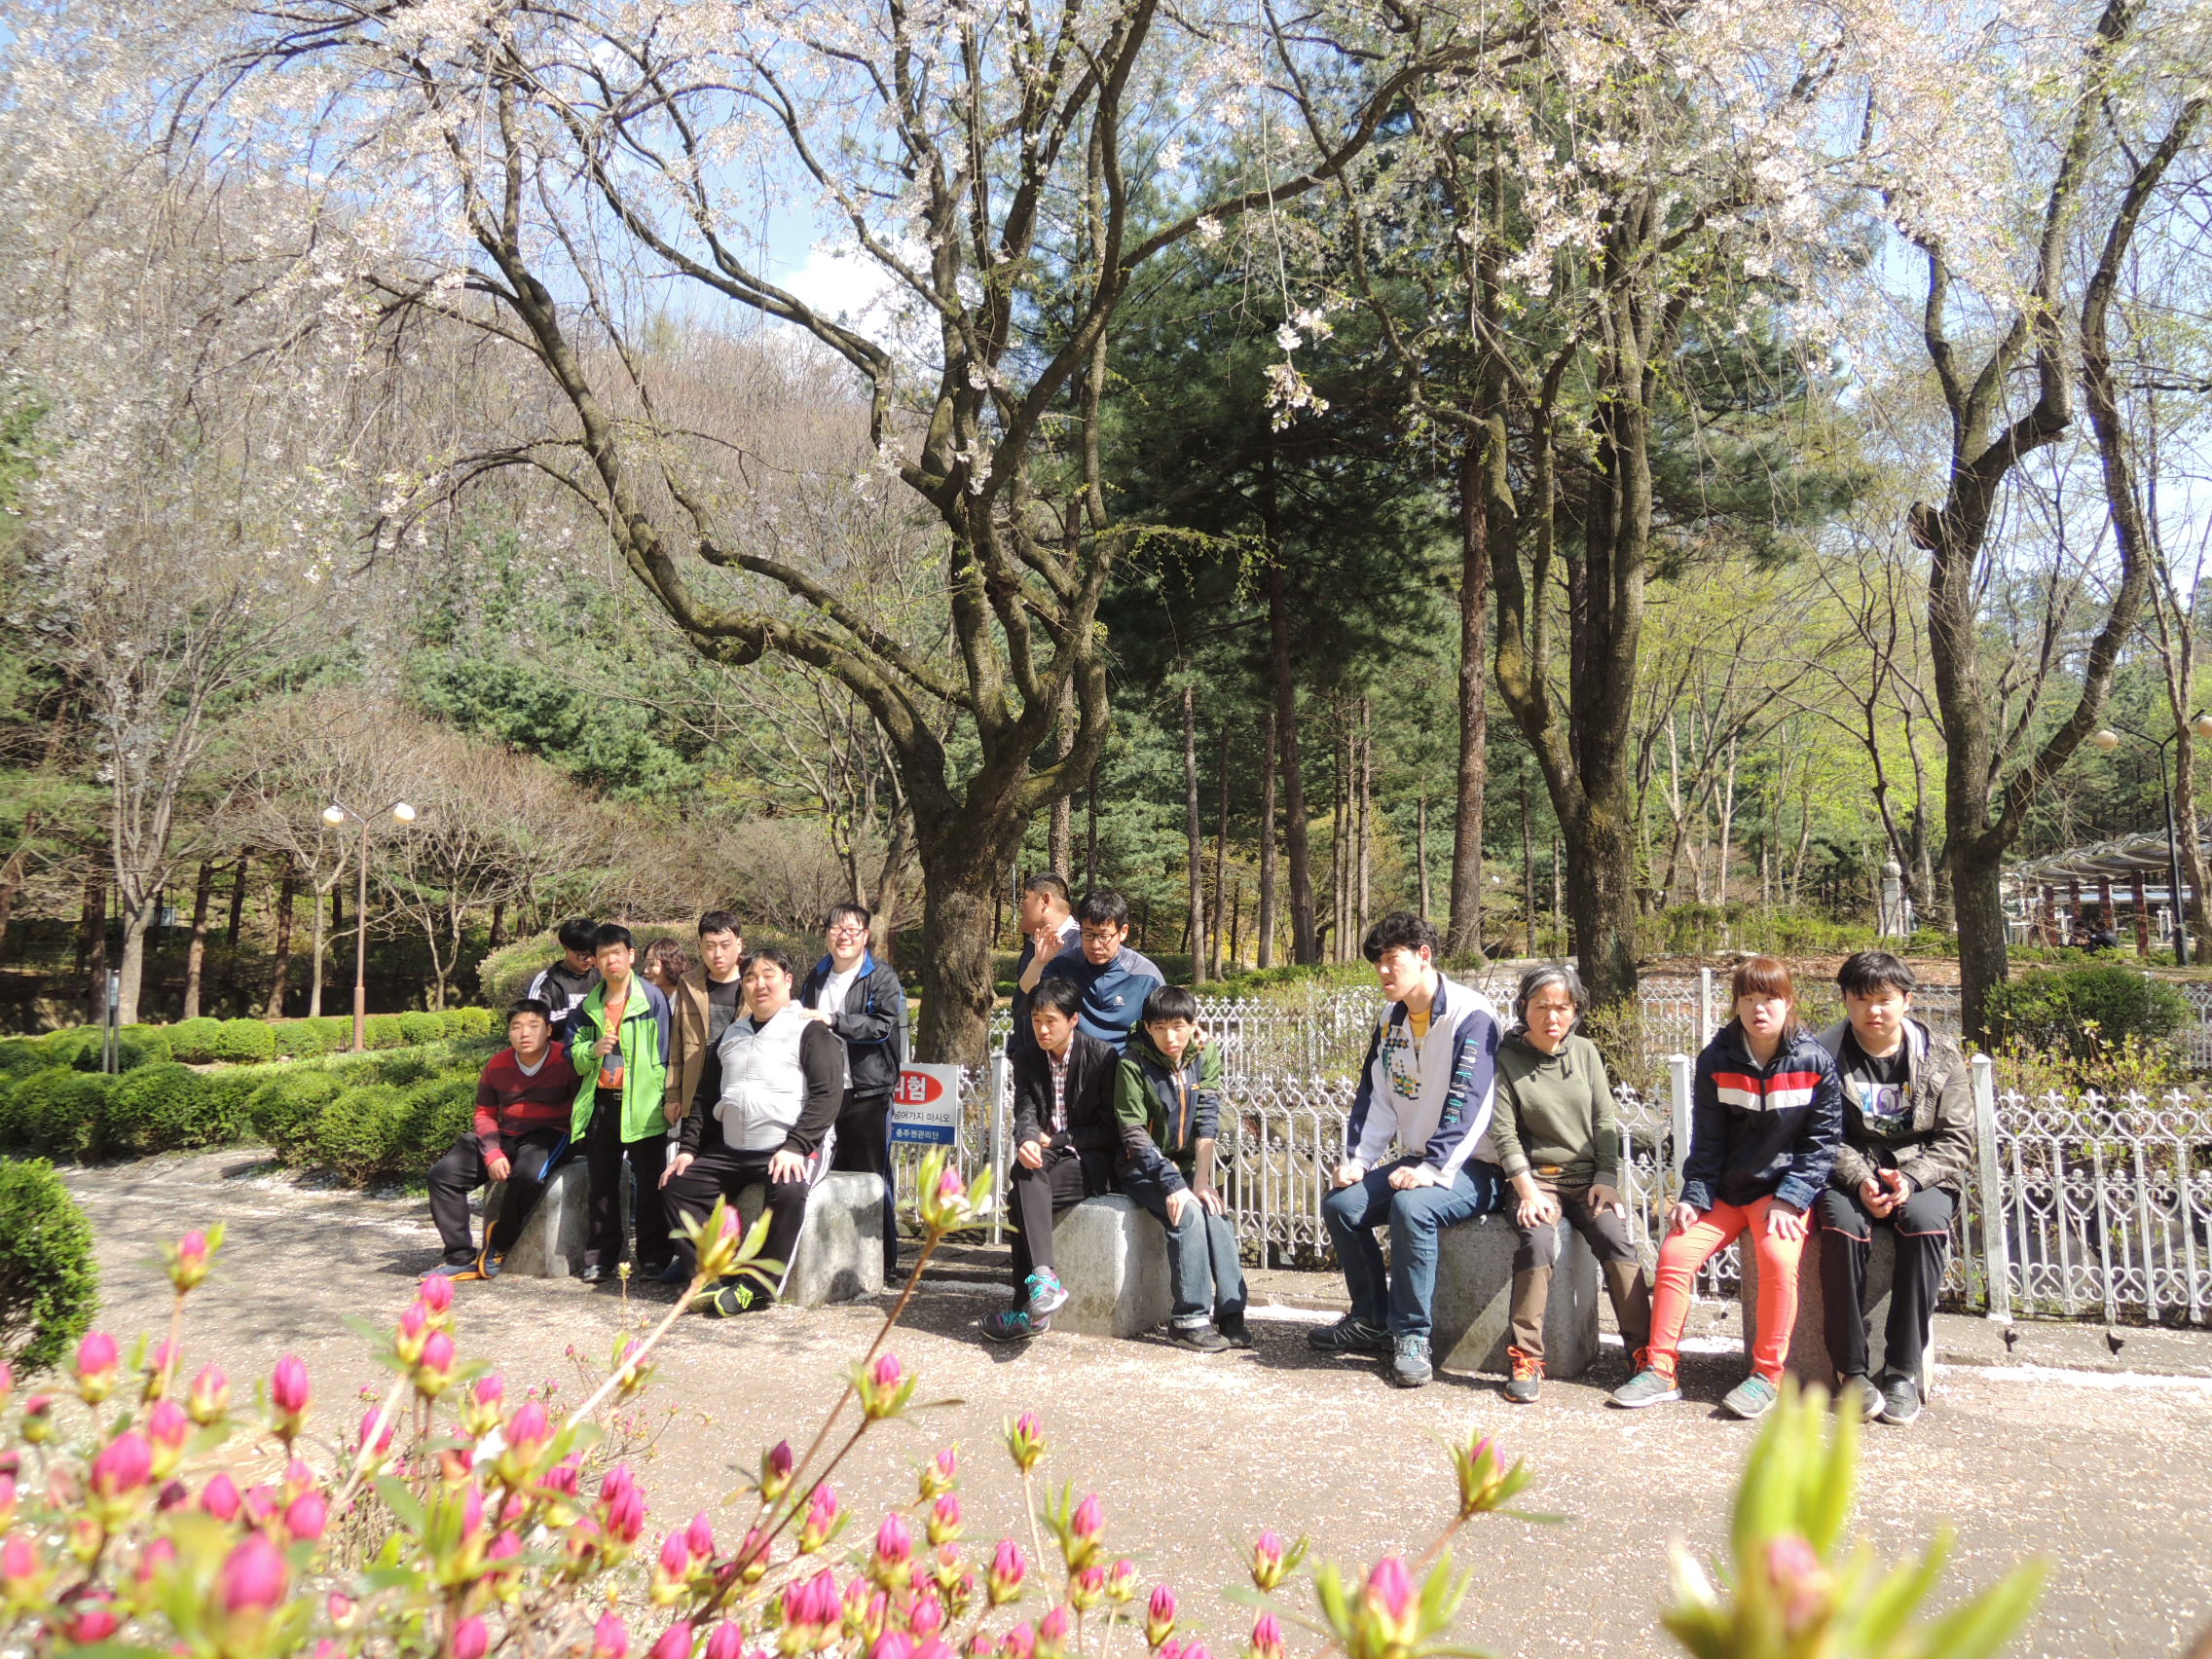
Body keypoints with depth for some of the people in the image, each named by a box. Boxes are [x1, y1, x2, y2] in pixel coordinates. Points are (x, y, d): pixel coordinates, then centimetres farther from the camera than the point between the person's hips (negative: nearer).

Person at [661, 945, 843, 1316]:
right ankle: (720, 1279, -9)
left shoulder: (811, 1032, -1)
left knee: (789, 1192, -34)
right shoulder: (732, 1035, 20)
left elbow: (827, 1094, -12)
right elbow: (705, 1095, 22)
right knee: (680, 1186, -9)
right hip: (729, 1151, 7)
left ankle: (756, 1288, -21)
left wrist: (795, 1147, -23)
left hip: (791, 1150, -7)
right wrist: (688, 1147, 9)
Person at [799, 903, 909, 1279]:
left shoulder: (883, 977, -2)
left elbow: (882, 1026, -15)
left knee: (871, 1178, 0)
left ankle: (884, 1262, 9)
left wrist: (832, 1020, -19)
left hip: (867, 1092, -5)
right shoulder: (816, 978, 17)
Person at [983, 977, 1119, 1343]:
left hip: (1092, 1163, -5)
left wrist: (1055, 1140, -13)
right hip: (1047, 1159, 5)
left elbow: (1110, 1131, -7)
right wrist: (1027, 1141, -26)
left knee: (1022, 1194, -28)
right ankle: (1043, 1276, -38)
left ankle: (1027, 1308, -28)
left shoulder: (1103, 1057, -6)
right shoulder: (1027, 1062, 10)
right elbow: (1025, 1113, -3)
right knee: (1024, 1168, -30)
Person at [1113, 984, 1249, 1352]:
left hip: (1185, 1165, 4)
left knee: (1216, 1211, -23)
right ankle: (1190, 1318, -21)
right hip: (1141, 1168, -3)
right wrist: (1172, 1184, -25)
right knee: (1188, 1213, -27)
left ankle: (1230, 1313, -18)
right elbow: (1134, 1135, -17)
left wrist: (1202, 1181, -20)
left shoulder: (1206, 1056, -3)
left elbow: (1207, 1121, -10)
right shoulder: (1133, 1063, -14)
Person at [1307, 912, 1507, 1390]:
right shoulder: (1391, 1020, 10)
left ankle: (1411, 1337, -19)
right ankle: (1371, 1322, 7)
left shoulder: (1472, 1016, -16)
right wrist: (1356, 1160, -2)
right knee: (1339, 1204, -8)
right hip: (1417, 1160, 8)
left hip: (1472, 1168, -8)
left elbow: (1469, 1103, -24)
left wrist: (1433, 1168, -31)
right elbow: (1376, 1097, 11)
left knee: (1410, 1207, -33)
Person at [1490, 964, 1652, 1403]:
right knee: (1537, 1239, -29)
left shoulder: (1586, 1052, 9)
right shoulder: (1506, 1058, -1)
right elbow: (1504, 1133, -6)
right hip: (1537, 1177, -3)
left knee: (1616, 1239, -23)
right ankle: (1526, 1358, -21)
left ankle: (1644, 1349, -13)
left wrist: (1607, 1179, -4)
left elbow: (1605, 1124, 8)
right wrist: (1528, 1191, -16)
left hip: (1589, 1176, 3)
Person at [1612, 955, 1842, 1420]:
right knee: (1675, 1251, -15)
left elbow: (1823, 1141, -5)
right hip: (1727, 1189, 3)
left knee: (1778, 1255, -30)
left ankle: (1768, 1375, -14)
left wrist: (1790, 1199, -15)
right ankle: (1659, 1371, -6)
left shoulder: (1815, 1062, -6)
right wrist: (1694, 1196, -8)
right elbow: (1707, 1141, 3)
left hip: (1785, 1188, -3)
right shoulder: (1716, 1060, 0)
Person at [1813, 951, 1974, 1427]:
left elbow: (1955, 1139, 0)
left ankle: (1904, 1371, -23)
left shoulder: (1941, 1056, 4)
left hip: (1922, 1175, 1)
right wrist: (1860, 1180, -20)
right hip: (1850, 1174, 0)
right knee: (1842, 1226, -33)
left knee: (1925, 1223, -33)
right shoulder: (1827, 1053, 0)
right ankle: (1851, 1370, -21)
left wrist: (1910, 1179, -17)